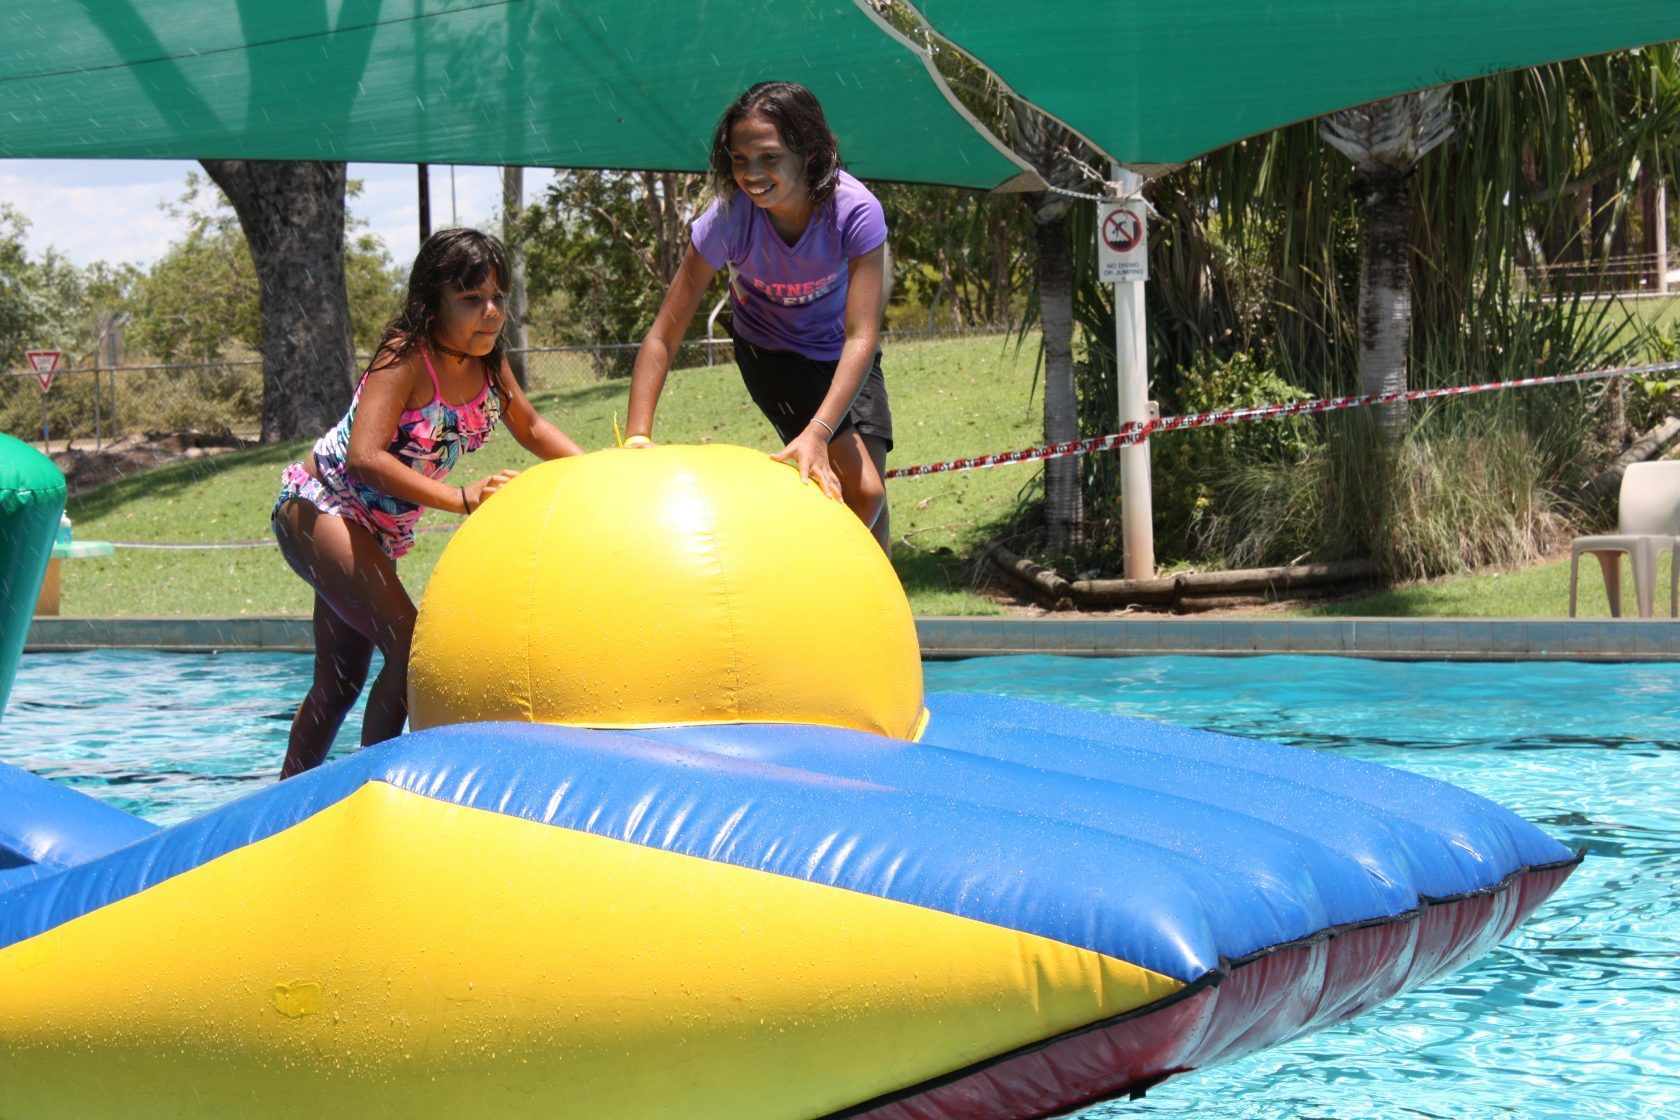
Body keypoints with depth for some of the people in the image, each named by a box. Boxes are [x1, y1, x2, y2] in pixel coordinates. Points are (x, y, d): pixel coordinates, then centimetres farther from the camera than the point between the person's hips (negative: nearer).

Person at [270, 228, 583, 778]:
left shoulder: (488, 365, -5)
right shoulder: (405, 358, -26)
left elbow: (532, 429, 12)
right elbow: (365, 457, -37)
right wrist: (461, 498, -44)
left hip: (381, 531, 8)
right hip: (316, 509, -8)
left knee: (342, 682, 15)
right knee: (409, 648, -22)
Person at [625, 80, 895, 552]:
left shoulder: (856, 211, -31)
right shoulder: (729, 218, -30)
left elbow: (861, 337, -36)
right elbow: (663, 335, -27)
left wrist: (817, 433, -49)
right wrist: (637, 436, -39)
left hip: (840, 354, 2)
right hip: (770, 350, -1)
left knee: (867, 496, -2)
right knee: (861, 489, -19)